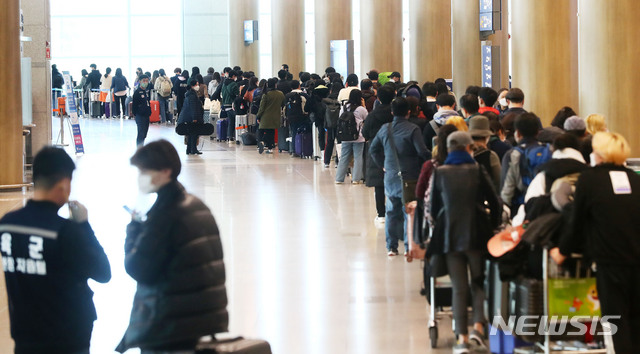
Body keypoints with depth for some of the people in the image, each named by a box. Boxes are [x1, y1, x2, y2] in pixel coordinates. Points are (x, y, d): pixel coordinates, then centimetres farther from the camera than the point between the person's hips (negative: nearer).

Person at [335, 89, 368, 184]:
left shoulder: (344, 108, 3)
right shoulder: (361, 109, -8)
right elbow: (367, 119, 5)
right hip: (358, 137, -4)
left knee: (344, 157, 10)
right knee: (358, 157, 4)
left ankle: (339, 179, 10)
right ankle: (356, 179, 0)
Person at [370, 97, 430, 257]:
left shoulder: (385, 129, 4)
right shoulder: (412, 129, -13)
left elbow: (373, 150, 12)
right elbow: (423, 152, -16)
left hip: (390, 176, 4)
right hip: (409, 176, -4)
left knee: (392, 211, 11)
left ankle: (391, 247, 13)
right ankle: (409, 246, 3)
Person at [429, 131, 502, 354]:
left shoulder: (440, 173, 1)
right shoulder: (477, 170, -3)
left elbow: (434, 207, 8)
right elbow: (494, 202, -2)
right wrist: (493, 226, 13)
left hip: (450, 235, 1)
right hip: (476, 233, -1)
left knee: (459, 288, 4)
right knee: (478, 283, 12)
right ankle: (478, 326, -6)